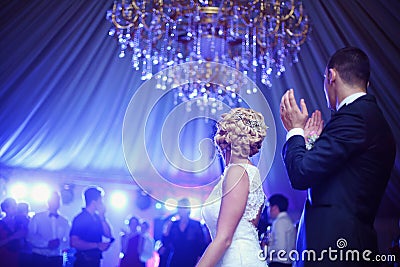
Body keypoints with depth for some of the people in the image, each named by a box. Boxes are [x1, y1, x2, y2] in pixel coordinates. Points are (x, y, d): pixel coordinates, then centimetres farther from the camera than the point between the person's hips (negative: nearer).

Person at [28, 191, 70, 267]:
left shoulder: (64, 221, 11)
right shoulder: (37, 217, 4)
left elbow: (67, 242, 5)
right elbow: (31, 237, -5)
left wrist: (59, 244, -16)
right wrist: (47, 243, -18)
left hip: (57, 260, 2)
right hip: (39, 258, -2)